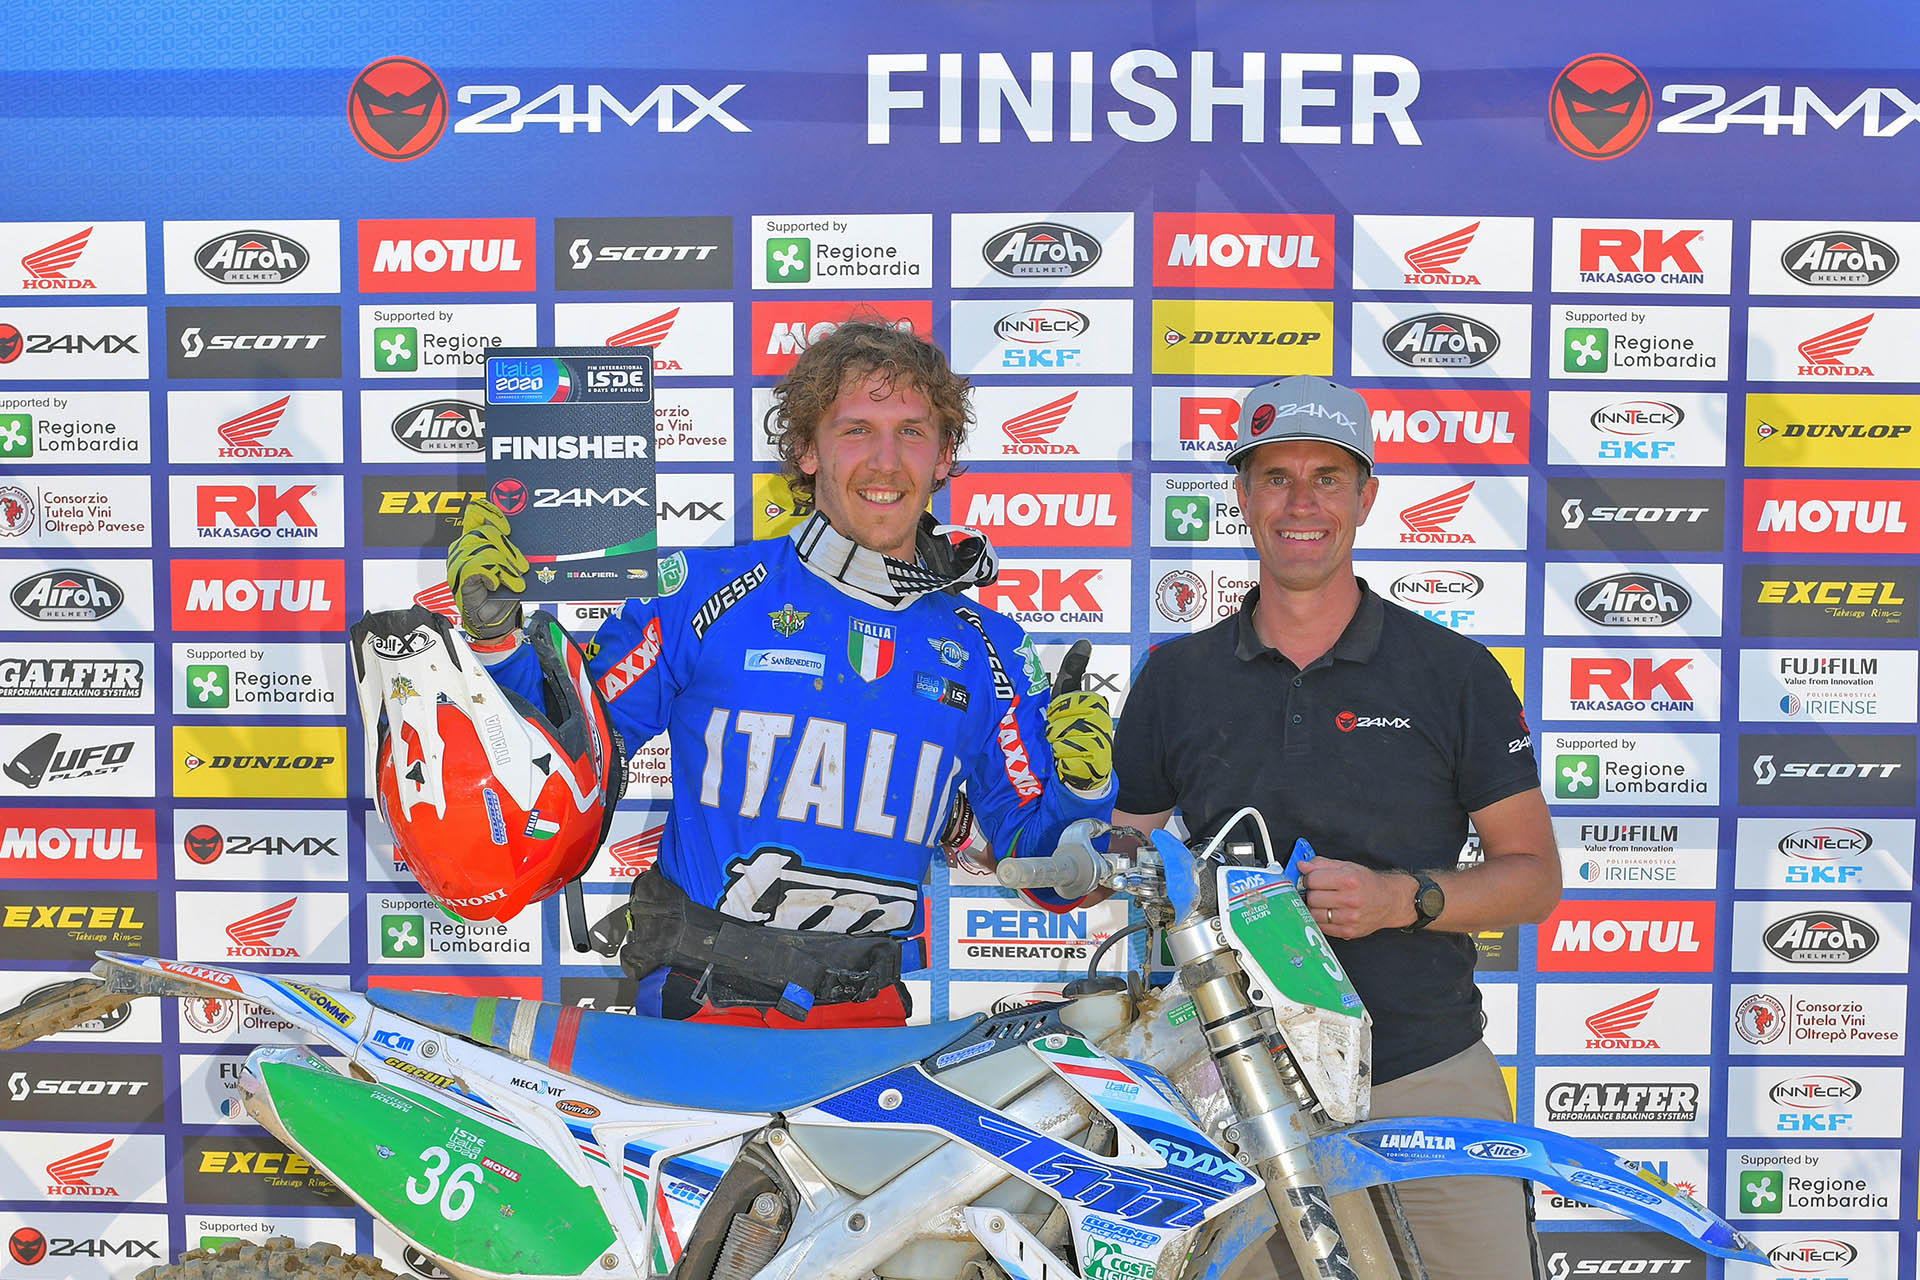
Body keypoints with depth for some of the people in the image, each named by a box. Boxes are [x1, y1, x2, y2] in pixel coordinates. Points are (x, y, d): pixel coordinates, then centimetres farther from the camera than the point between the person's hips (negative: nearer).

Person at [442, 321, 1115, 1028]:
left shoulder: (988, 648, 9)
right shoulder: (708, 590, 0)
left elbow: (1042, 866, 12)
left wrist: (1081, 789, -8)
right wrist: (497, 635, -5)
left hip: (872, 1015, 4)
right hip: (697, 1002, -4)